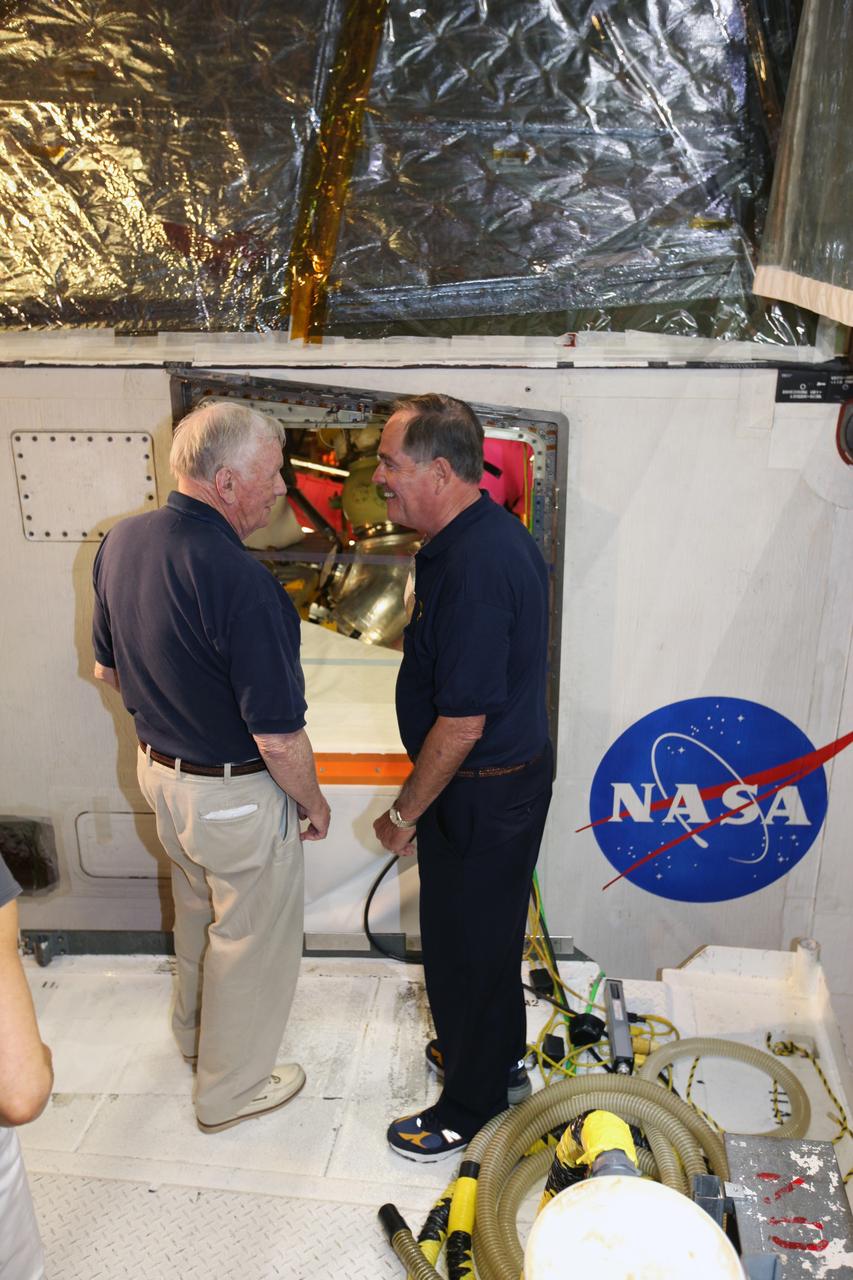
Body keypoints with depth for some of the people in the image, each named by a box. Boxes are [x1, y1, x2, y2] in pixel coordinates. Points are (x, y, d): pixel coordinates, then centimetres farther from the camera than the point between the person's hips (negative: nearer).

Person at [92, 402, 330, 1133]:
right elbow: (278, 737, -27)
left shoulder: (122, 542, -6)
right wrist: (313, 801, -9)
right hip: (236, 793, -8)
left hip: (158, 766, 8)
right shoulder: (240, 582, -32)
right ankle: (234, 1088, 37)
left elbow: (107, 669, 7)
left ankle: (195, 1032, 55)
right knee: (252, 939, 16)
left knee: (197, 912, 30)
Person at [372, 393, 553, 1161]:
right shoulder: (493, 534, 3)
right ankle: (501, 1056, 48)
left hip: (482, 792, -10)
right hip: (515, 766, 10)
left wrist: (405, 813, -15)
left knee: (465, 944, 10)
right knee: (489, 928, 26)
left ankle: (473, 1102, 33)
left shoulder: (472, 569, -30)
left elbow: (462, 724, -28)